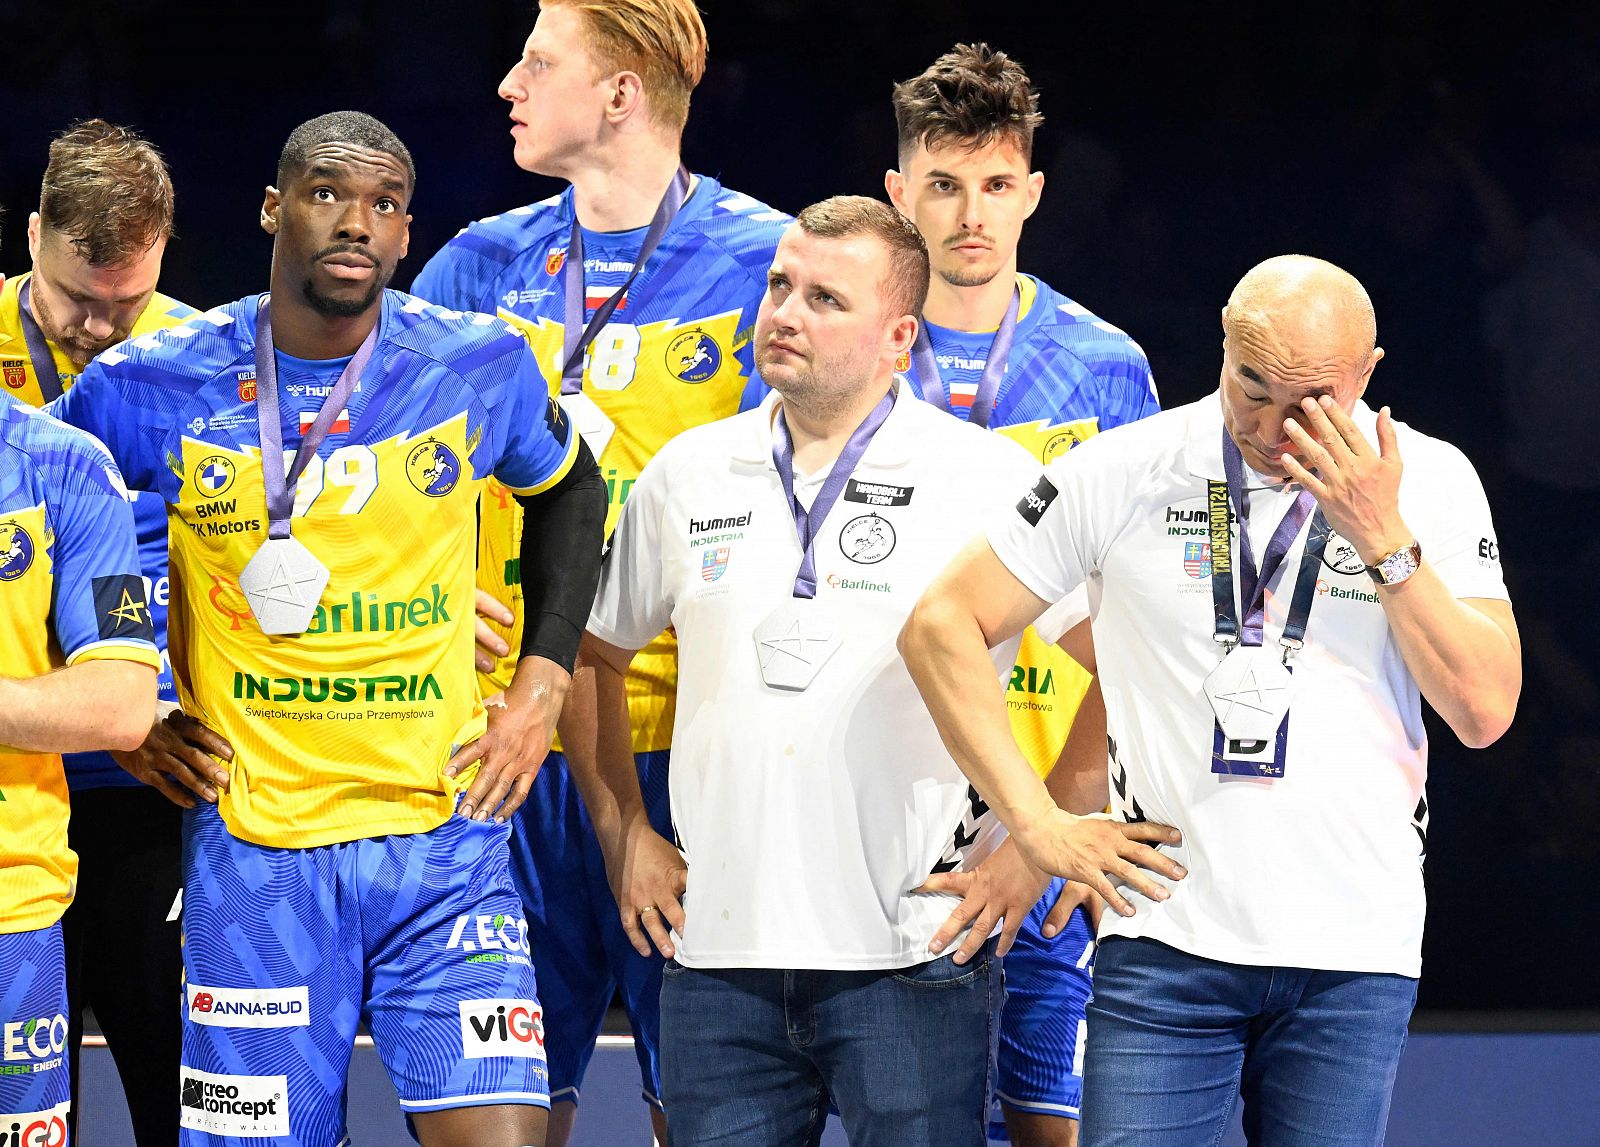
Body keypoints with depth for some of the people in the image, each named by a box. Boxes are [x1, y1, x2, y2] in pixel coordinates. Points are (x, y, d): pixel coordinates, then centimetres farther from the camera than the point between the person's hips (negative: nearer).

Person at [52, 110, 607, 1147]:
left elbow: (569, 494, 19)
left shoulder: (481, 368, -1)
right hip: (250, 846, 0)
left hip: (441, 834, 0)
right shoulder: (156, 387, -3)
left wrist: (543, 685, 10)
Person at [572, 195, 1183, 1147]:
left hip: (911, 959, -4)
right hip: (717, 953, 4)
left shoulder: (990, 480, -2)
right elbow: (597, 653, 23)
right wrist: (625, 834, 16)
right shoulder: (687, 474, 11)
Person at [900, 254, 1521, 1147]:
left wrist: (1382, 538, -12)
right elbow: (943, 625, 3)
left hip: (1357, 955, 1)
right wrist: (1038, 823, -2)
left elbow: (1484, 709, -4)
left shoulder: (1431, 481, 2)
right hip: (1168, 936, -1)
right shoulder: (1124, 472, -1)